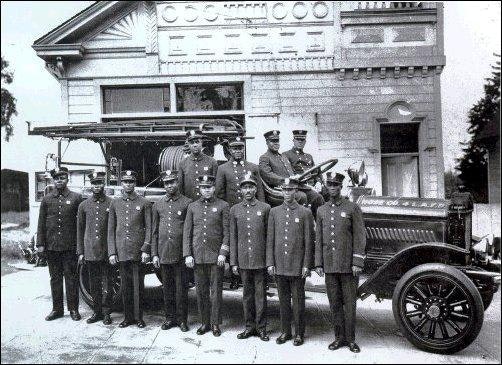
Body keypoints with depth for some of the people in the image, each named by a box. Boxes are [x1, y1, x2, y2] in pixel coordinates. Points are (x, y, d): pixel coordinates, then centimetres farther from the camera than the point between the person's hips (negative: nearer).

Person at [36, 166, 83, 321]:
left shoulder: (76, 198, 0)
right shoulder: (46, 199, 7)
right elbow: (41, 223, 8)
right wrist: (40, 244, 1)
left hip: (70, 246, -3)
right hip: (51, 246, 3)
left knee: (71, 277, 3)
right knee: (55, 278, 11)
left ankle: (73, 309, 14)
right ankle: (57, 309, 22)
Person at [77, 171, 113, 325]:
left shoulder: (111, 204, -1)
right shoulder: (84, 205, 7)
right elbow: (80, 230, 10)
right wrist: (80, 252, 6)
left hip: (107, 252, -2)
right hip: (90, 252, 3)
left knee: (107, 284, 3)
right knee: (94, 284, 11)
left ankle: (106, 313, 14)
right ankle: (97, 311, 23)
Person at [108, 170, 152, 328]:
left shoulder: (144, 203, 1)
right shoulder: (115, 204, 9)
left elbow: (148, 228, -1)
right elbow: (111, 230, 9)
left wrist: (145, 250, -10)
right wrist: (112, 252, 2)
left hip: (138, 252, -2)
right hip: (121, 252, 3)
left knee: (138, 285, 3)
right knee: (125, 286, 9)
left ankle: (139, 317, 14)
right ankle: (128, 317, 21)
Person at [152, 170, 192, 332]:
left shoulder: (187, 203, -1)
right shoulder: (157, 205, 10)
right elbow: (154, 232, 11)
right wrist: (154, 254, 6)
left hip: (180, 253, -3)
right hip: (163, 254, 3)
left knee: (181, 288, 3)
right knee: (167, 288, 11)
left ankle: (182, 319, 15)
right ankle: (170, 317, 24)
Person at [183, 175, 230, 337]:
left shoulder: (223, 206, 1)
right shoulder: (192, 207, 8)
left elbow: (227, 232, -1)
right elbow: (187, 232, 8)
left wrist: (223, 253, -8)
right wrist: (187, 255, 1)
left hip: (216, 256, -2)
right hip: (197, 256, 2)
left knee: (216, 291, 3)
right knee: (201, 291, 9)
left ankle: (215, 324, 15)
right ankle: (204, 322, 22)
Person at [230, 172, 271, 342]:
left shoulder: (265, 208, 1)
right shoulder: (235, 210, 7)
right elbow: (233, 237, 8)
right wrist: (233, 262, 4)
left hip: (260, 260, -2)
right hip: (243, 260, 2)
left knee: (260, 294, 4)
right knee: (247, 294, 11)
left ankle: (261, 327, 16)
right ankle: (249, 326, 23)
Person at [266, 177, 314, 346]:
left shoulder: (305, 213, -1)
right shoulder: (274, 212, 7)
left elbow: (309, 242, -2)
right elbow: (270, 240, 7)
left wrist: (307, 265, -6)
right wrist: (270, 262, 1)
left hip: (297, 266, -2)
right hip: (279, 266, 3)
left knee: (298, 301, 6)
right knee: (283, 300, 12)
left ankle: (299, 333, 19)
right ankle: (285, 331, 25)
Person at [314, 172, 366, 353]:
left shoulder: (353, 208, -2)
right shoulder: (321, 211, 10)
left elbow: (359, 237, -5)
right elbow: (318, 239, 11)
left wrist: (357, 263, -11)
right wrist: (318, 263, 7)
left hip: (348, 265, -3)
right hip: (329, 266, 4)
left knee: (349, 303, 3)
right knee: (335, 303, 9)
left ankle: (350, 339, 15)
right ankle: (339, 337, 21)